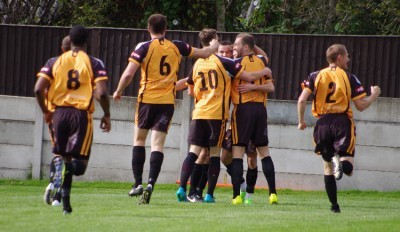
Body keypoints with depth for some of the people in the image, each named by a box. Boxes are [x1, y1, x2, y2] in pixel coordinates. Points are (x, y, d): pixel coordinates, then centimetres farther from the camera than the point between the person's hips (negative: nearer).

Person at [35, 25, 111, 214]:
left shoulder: (54, 62, 6)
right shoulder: (94, 64, 1)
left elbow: (38, 89, -1)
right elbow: (101, 93, -9)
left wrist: (46, 112, 14)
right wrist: (106, 115, 6)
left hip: (60, 113, 2)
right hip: (81, 114, -2)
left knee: (64, 157, 15)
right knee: (80, 163, 0)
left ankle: (66, 203, 7)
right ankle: (73, 164, -38)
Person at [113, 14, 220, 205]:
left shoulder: (144, 48, -6)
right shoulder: (177, 47, 4)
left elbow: (128, 74, -12)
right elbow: (204, 53, 17)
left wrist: (118, 91, 5)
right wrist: (215, 46, 39)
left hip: (147, 99, -2)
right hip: (167, 102, 2)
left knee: (139, 139, 14)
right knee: (158, 144, -1)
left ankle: (138, 184, 8)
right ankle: (150, 183, -18)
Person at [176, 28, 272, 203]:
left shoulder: (196, 65, 10)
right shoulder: (223, 62, -4)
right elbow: (249, 77, -3)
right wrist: (264, 72, 15)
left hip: (199, 113, 3)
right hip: (217, 113, -3)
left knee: (194, 152, 1)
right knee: (215, 153, 3)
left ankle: (182, 187, -14)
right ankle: (209, 194, 0)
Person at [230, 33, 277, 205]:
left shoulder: (237, 62, -4)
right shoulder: (262, 62, 10)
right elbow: (271, 87, 3)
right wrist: (254, 86, -4)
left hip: (243, 109, -5)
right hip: (260, 109, 5)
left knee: (237, 152, -3)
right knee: (264, 151, 13)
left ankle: (236, 195, -10)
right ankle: (273, 193, 8)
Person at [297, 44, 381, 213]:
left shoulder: (316, 76, 6)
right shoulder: (349, 78, 1)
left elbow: (302, 99, -5)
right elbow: (361, 106, -1)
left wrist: (301, 121, 9)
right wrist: (374, 95, 18)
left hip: (323, 123, 2)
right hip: (342, 122, -2)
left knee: (327, 166, 13)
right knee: (348, 168, -2)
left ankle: (334, 204, 1)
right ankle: (341, 163, -40)